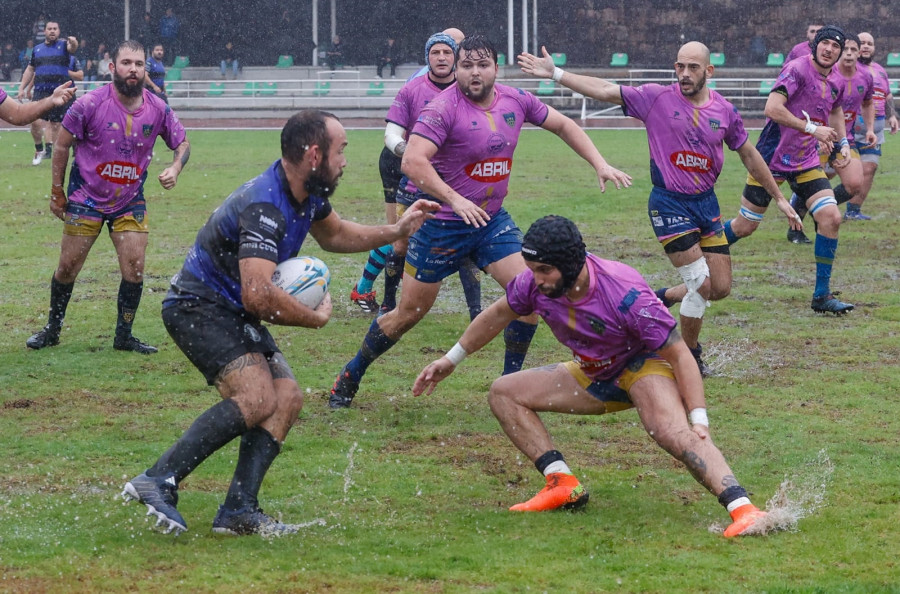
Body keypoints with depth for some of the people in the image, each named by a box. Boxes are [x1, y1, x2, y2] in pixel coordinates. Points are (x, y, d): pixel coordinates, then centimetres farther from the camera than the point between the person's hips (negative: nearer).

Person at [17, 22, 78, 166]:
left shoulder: (63, 45, 5)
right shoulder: (37, 49, 14)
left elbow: (72, 48, -18)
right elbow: (30, 70, 20)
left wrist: (73, 43, -42)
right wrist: (22, 88, 14)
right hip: (40, 91, 1)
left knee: (55, 124, 3)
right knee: (36, 121, -12)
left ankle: (50, 149, 13)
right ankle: (39, 149, 5)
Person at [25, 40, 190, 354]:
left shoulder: (157, 109, -8)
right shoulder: (90, 104, -16)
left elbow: (182, 142, 8)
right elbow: (63, 145, -5)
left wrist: (175, 168, -13)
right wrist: (57, 191, -2)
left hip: (130, 201, 2)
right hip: (86, 198, -2)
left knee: (134, 266, -6)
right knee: (68, 267, 3)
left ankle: (124, 336, 8)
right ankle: (52, 330, 21)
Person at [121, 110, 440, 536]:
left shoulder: (309, 193, 4)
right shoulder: (265, 206, -28)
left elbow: (333, 234, 28)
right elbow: (258, 295, -37)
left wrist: (396, 231, 18)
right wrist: (316, 318, -21)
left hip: (233, 313, 10)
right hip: (198, 308, -10)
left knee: (288, 397, -2)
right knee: (257, 397, -26)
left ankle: (239, 511, -9)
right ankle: (158, 481, -27)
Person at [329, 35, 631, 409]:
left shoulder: (515, 101, 0)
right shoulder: (443, 108, -19)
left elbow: (562, 125, 15)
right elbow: (412, 161, -31)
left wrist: (599, 164, 7)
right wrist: (454, 200, -39)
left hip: (492, 220, 5)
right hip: (442, 223, -5)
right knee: (409, 313, 3)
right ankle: (350, 377, 22)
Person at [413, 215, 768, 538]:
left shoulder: (625, 294, -34)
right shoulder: (535, 283, -18)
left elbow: (680, 354, -27)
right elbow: (499, 314, 7)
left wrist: (699, 421, -34)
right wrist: (451, 359, 16)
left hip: (643, 365, -8)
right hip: (593, 376, 8)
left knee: (669, 430, -37)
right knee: (504, 393, 0)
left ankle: (742, 508, -49)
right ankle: (563, 485, -11)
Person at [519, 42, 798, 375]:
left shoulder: (724, 110, 2)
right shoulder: (657, 98, -9)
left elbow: (749, 156, 14)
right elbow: (605, 91, -10)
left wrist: (778, 198, 18)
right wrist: (555, 74, -17)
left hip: (706, 202, 5)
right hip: (669, 205, -5)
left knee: (721, 288, 4)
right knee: (701, 285, -10)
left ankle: (663, 298, 31)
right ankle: (690, 356, 11)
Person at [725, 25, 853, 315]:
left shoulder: (836, 84, 6)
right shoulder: (797, 70, -18)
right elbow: (772, 108, -29)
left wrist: (842, 142, 17)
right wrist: (812, 128, -26)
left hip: (806, 162, 6)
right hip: (771, 159, -6)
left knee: (831, 217, -9)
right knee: (744, 226, 1)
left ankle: (822, 295, -3)